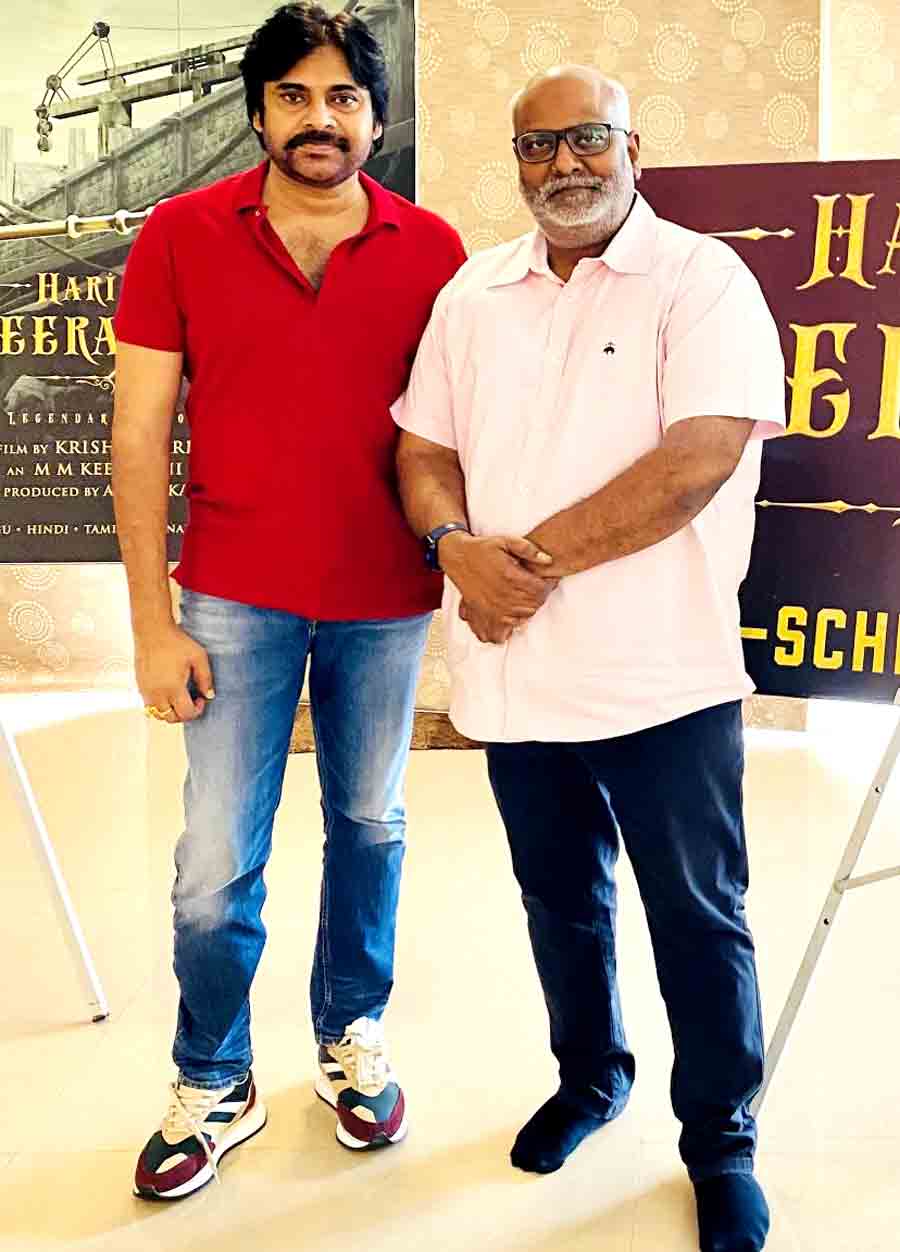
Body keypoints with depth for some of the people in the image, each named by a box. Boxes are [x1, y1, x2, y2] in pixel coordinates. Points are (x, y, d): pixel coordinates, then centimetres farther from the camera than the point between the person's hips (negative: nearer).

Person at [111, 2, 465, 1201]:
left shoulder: (432, 249, -1)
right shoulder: (180, 235, -3)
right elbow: (139, 433, -3)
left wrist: (468, 561, -3)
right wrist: (153, 619, -6)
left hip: (386, 603, 2)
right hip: (236, 602, -1)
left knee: (370, 825, 15)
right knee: (216, 865, 2)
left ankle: (352, 1036, 38)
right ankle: (213, 1087, 25)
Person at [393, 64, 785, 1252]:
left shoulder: (704, 278, -6)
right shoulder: (471, 294, 9)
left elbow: (699, 459, -18)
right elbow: (424, 451, 9)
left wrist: (538, 554, -17)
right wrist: (461, 549, -12)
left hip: (664, 674, -4)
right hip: (515, 670, 5)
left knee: (698, 919, 9)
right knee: (562, 899, 20)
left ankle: (721, 1139, 30)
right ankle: (590, 1075, 44)